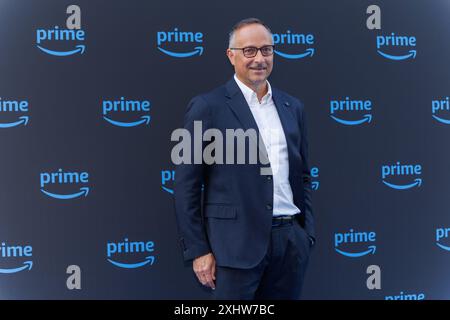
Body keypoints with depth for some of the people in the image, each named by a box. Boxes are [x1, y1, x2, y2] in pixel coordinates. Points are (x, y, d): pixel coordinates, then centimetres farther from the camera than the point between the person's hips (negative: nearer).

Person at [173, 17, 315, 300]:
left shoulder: (292, 107, 12)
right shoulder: (208, 107, -4)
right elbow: (187, 185, -5)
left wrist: (307, 234, 11)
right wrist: (198, 250, -9)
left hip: (292, 240, 5)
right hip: (237, 243, -5)